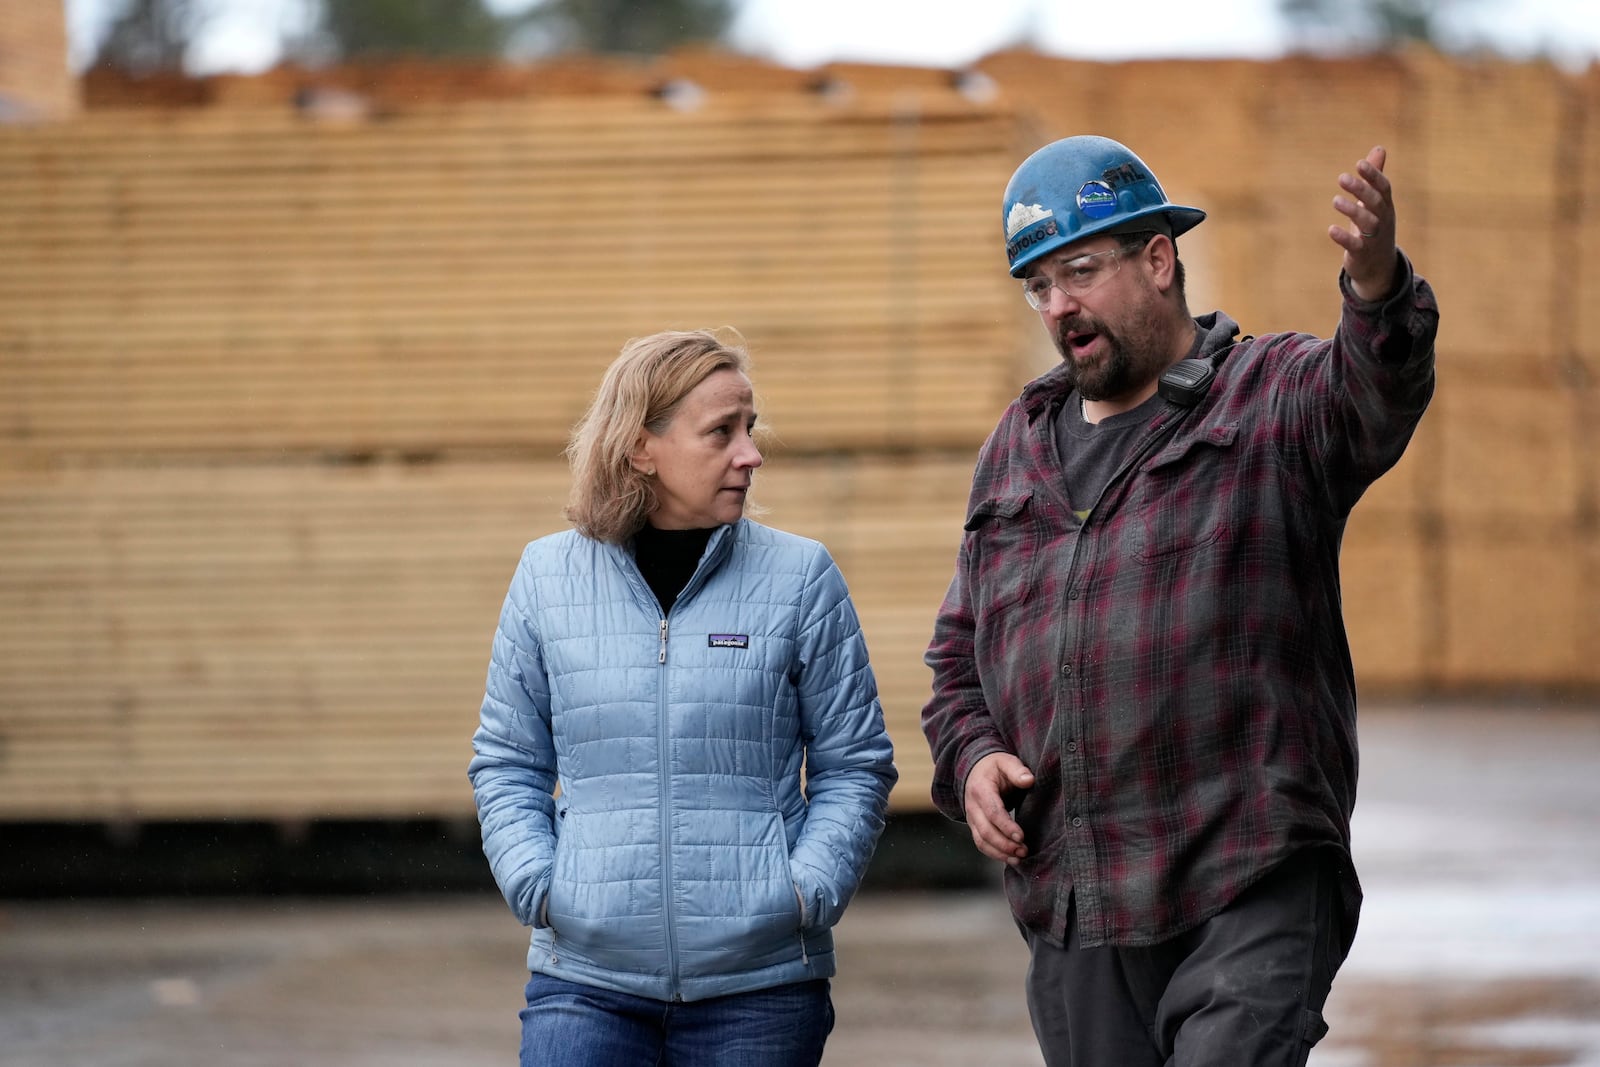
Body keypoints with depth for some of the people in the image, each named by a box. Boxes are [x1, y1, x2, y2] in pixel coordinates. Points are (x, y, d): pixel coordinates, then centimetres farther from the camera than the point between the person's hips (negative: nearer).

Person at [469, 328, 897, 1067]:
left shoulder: (799, 577, 3)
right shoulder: (548, 576, 6)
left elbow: (854, 765, 7)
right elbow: (507, 764, 13)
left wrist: (808, 890, -8)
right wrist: (538, 883, -3)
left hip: (757, 986, 0)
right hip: (585, 981, 0)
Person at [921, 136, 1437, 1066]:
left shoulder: (1273, 402, 0)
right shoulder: (1020, 447, 17)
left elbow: (1379, 397, -25)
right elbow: (959, 654, 24)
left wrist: (1378, 291, -47)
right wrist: (971, 757, 3)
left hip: (1252, 895, -6)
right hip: (1072, 919, 6)